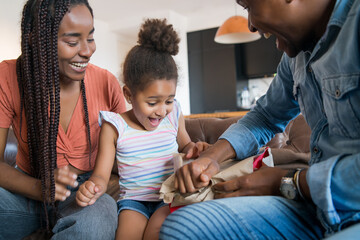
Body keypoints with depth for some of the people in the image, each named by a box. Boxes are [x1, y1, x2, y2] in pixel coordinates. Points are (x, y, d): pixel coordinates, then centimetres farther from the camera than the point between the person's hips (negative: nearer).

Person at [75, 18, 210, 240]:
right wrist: (93, 187, -27)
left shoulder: (174, 116, 4)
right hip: (134, 198, 0)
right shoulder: (114, 127, -4)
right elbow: (102, 175, -3)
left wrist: (193, 148, -2)